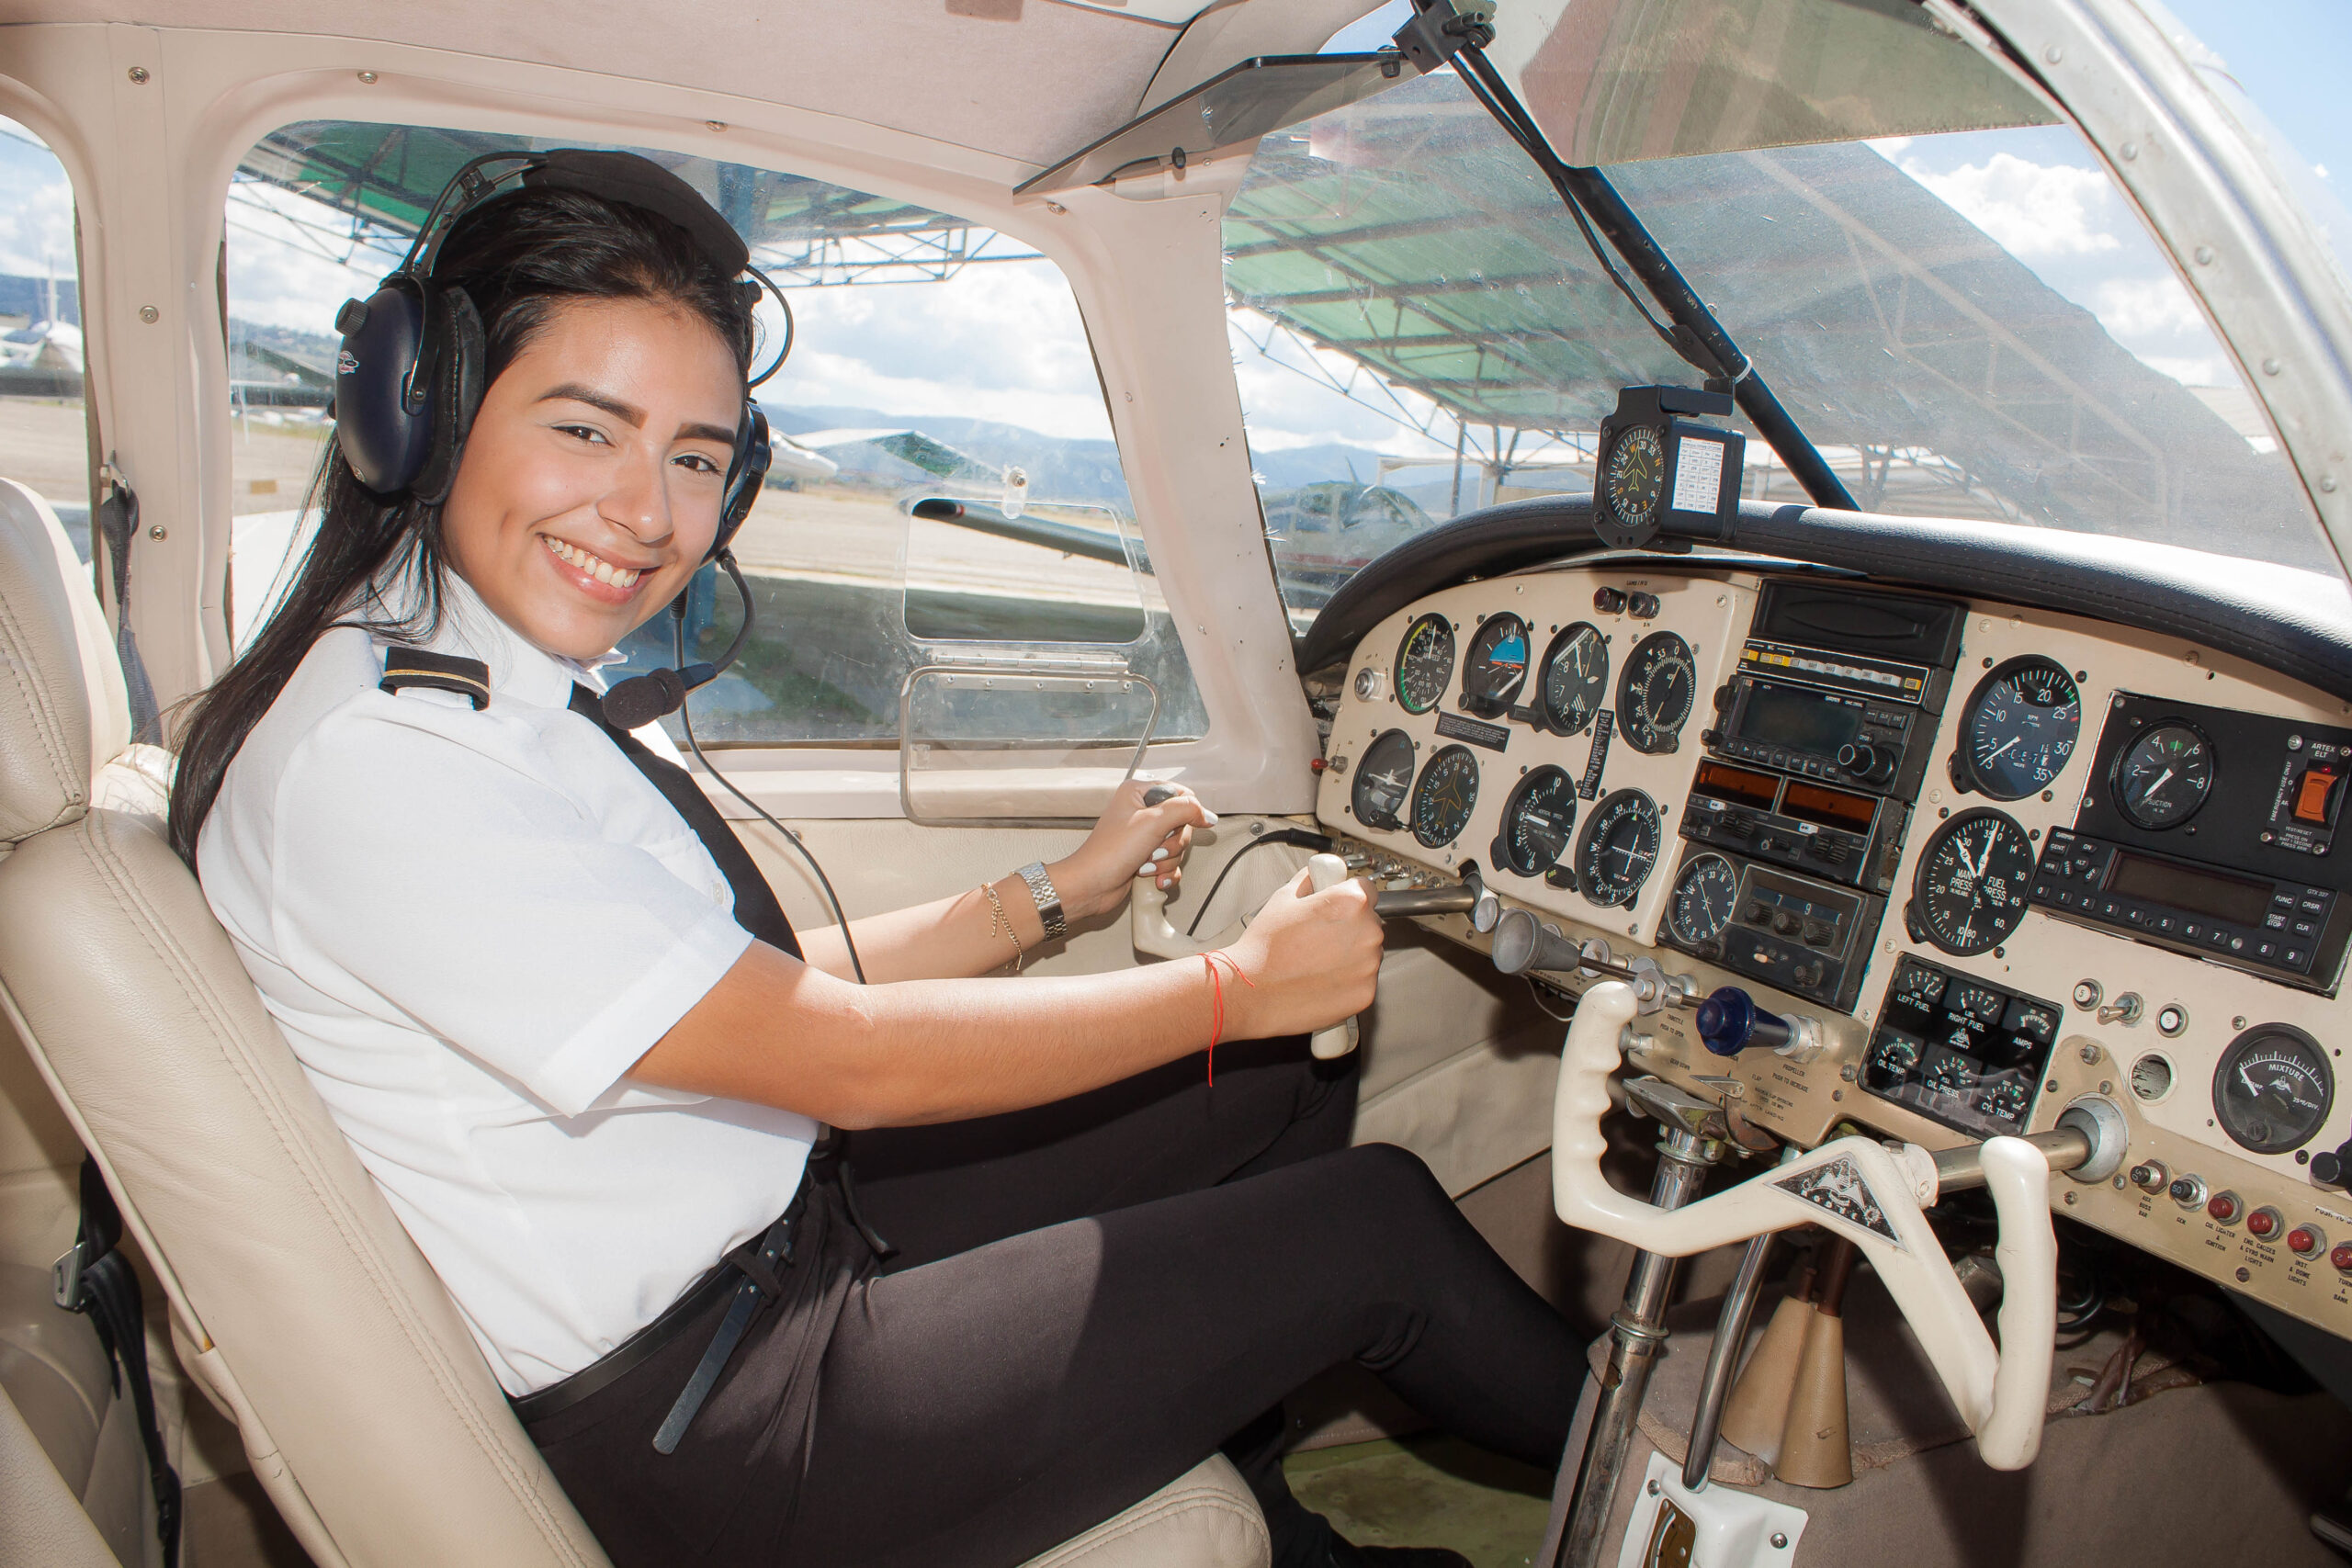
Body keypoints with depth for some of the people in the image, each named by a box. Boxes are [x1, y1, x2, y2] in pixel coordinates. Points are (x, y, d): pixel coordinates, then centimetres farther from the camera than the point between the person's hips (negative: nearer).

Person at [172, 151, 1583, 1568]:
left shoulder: (533, 690, 3)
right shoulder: (368, 762, -26)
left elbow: (767, 985, 6)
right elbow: (842, 1058, -24)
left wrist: (1056, 894, 8)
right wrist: (1241, 985, -16)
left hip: (781, 1224, 8)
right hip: (683, 1445, -8)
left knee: (1294, 1080, 8)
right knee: (1375, 1222, -5)